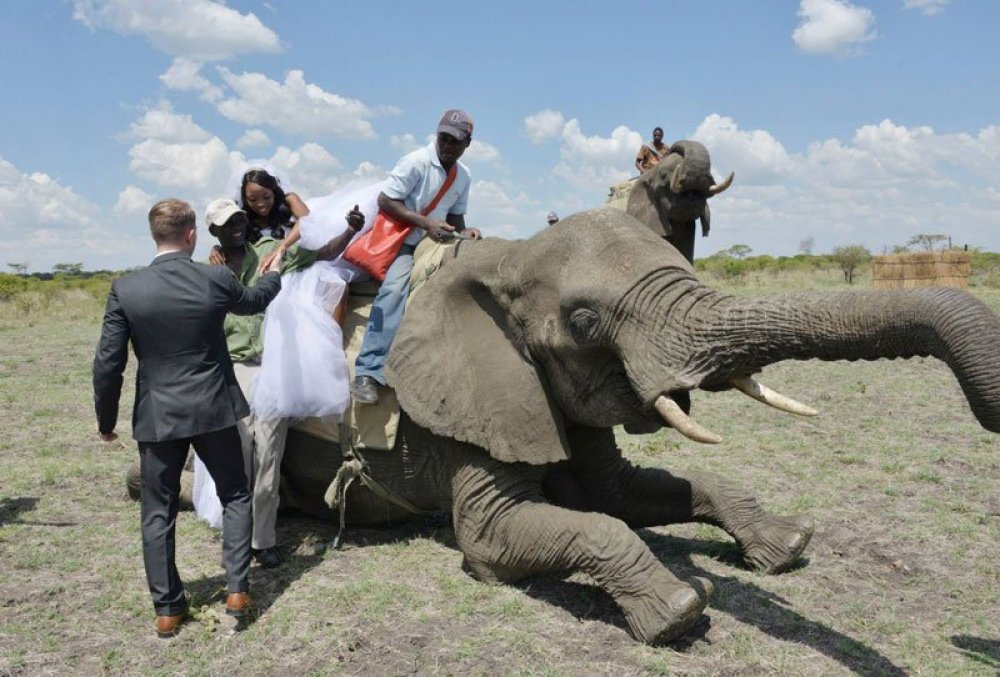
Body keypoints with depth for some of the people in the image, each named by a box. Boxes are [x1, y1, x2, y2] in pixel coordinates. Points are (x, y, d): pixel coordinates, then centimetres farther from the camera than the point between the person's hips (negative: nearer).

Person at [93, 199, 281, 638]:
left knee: (158, 512, 12)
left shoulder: (125, 289, -8)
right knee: (235, 496, 17)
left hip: (156, 417, 0)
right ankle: (237, 589, 13)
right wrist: (273, 276, 36)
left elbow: (108, 363, -5)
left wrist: (106, 420, 8)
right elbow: (253, 301, 15)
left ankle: (167, 608, 19)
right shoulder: (216, 280, -8)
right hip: (214, 411, 0)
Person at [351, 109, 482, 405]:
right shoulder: (416, 162, -12)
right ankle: (368, 373, -35)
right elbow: (385, 201, -15)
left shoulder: (463, 176, 9)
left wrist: (463, 231, -6)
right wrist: (426, 223, -21)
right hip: (401, 240, -8)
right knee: (395, 288, -31)